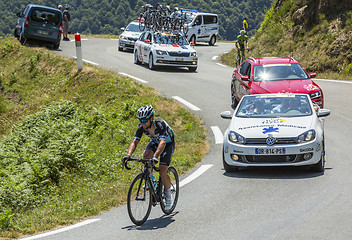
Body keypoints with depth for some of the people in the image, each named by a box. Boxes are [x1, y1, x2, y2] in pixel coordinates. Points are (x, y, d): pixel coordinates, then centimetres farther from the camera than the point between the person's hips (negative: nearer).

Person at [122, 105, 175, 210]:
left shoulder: (160, 124, -38)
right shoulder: (141, 127, -22)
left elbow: (163, 142, -49)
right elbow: (135, 142, -25)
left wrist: (155, 156, -64)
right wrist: (128, 155, -43)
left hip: (168, 143, -5)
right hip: (155, 141, 5)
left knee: (162, 172, -17)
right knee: (146, 156, -27)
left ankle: (168, 196, 3)